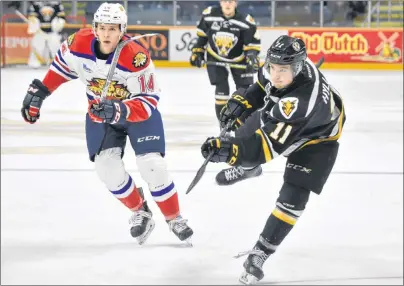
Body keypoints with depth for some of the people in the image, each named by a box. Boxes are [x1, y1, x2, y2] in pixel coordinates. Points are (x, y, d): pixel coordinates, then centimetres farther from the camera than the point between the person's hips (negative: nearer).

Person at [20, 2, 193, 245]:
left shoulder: (137, 57, -33)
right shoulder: (79, 44, -21)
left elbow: (148, 101, -30)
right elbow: (62, 64, 2)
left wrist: (121, 111, -45)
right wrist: (39, 91, 1)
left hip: (139, 111, -3)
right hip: (100, 111, 4)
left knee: (152, 166, -14)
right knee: (107, 167, -12)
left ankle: (174, 219, 8)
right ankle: (140, 212, 13)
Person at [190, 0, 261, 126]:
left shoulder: (245, 21, -23)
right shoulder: (209, 15, -18)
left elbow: (253, 41, -15)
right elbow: (201, 34, -1)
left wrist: (252, 56, -31)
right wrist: (197, 52, 1)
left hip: (239, 59, 0)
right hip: (215, 57, 0)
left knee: (244, 89, 5)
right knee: (221, 88, -11)